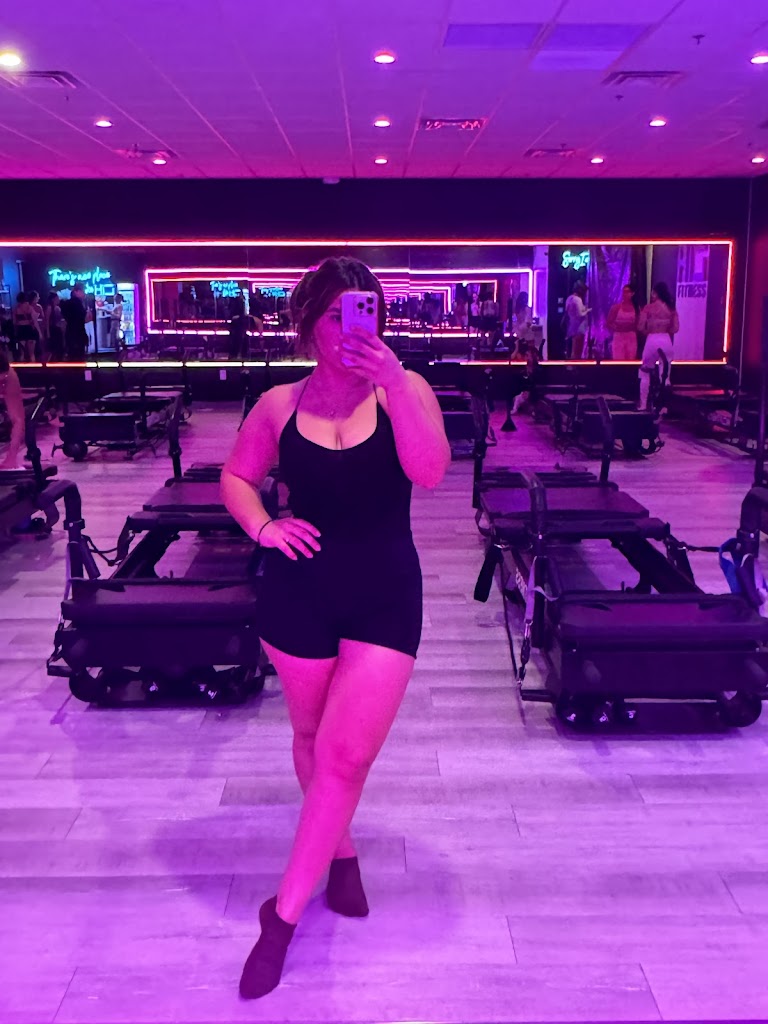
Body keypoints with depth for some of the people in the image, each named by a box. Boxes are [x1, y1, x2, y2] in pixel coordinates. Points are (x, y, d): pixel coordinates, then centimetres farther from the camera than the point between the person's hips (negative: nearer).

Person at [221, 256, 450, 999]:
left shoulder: (403, 388, -5)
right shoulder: (280, 404, -1)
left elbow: (429, 473, -21)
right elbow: (236, 477, 12)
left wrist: (395, 385, -30)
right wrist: (262, 527, -6)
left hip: (385, 593, -2)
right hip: (299, 591, 2)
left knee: (345, 755, -7)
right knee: (312, 739, 16)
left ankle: (284, 912, 10)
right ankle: (341, 854, 44)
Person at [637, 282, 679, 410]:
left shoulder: (649, 307, -4)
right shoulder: (671, 308, 5)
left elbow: (640, 327, -8)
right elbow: (675, 328, 1)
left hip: (652, 341, -3)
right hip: (666, 342, 3)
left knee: (645, 374, 11)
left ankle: (643, 405, 9)